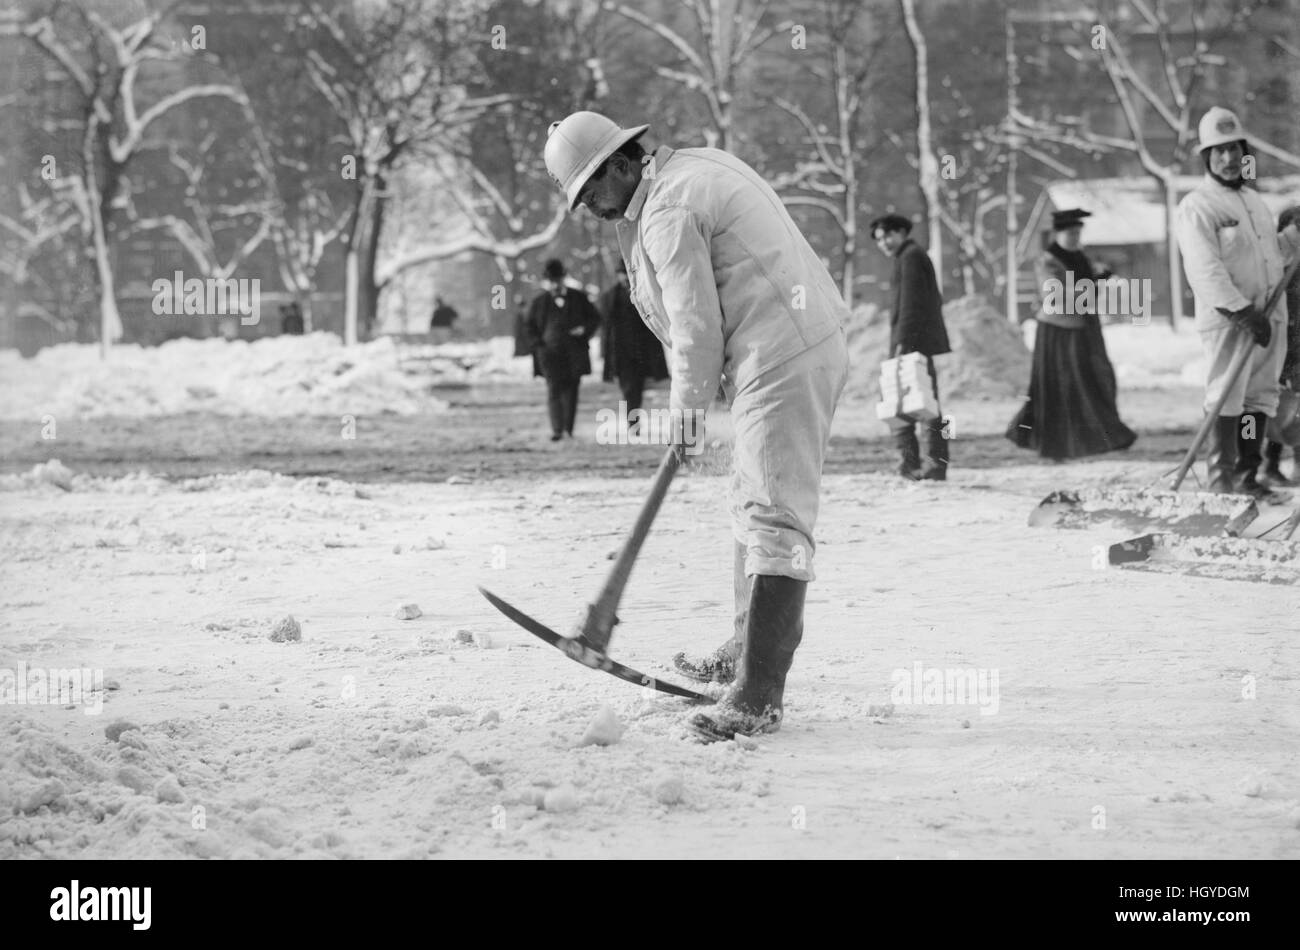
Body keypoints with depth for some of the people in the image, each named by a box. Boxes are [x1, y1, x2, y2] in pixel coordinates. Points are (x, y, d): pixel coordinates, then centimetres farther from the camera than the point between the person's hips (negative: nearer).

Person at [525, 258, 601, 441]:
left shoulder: (578, 298, 7)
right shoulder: (539, 302, 6)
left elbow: (595, 318, 13)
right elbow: (530, 327, 12)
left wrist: (585, 330, -6)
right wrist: (538, 345, -3)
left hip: (574, 353, 1)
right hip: (550, 353, -1)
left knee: (571, 390, 3)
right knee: (554, 390, -11)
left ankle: (568, 429, 11)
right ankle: (557, 430, -14)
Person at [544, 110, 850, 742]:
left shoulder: (670, 214, -15)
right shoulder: (698, 165, 16)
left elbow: (698, 328, -15)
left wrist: (688, 410, -3)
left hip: (783, 362, -11)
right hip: (806, 345, 11)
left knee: (772, 518, -15)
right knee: (755, 504, 22)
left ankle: (759, 697, -20)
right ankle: (749, 650, 36)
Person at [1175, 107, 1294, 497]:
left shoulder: (1254, 200, 19)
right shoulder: (1196, 207, -7)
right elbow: (1206, 270, -17)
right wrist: (1244, 312, -21)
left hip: (1269, 316, 7)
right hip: (1228, 319, -7)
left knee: (1261, 396, 6)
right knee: (1227, 396, -9)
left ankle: (1247, 476, 10)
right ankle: (1222, 478, -6)